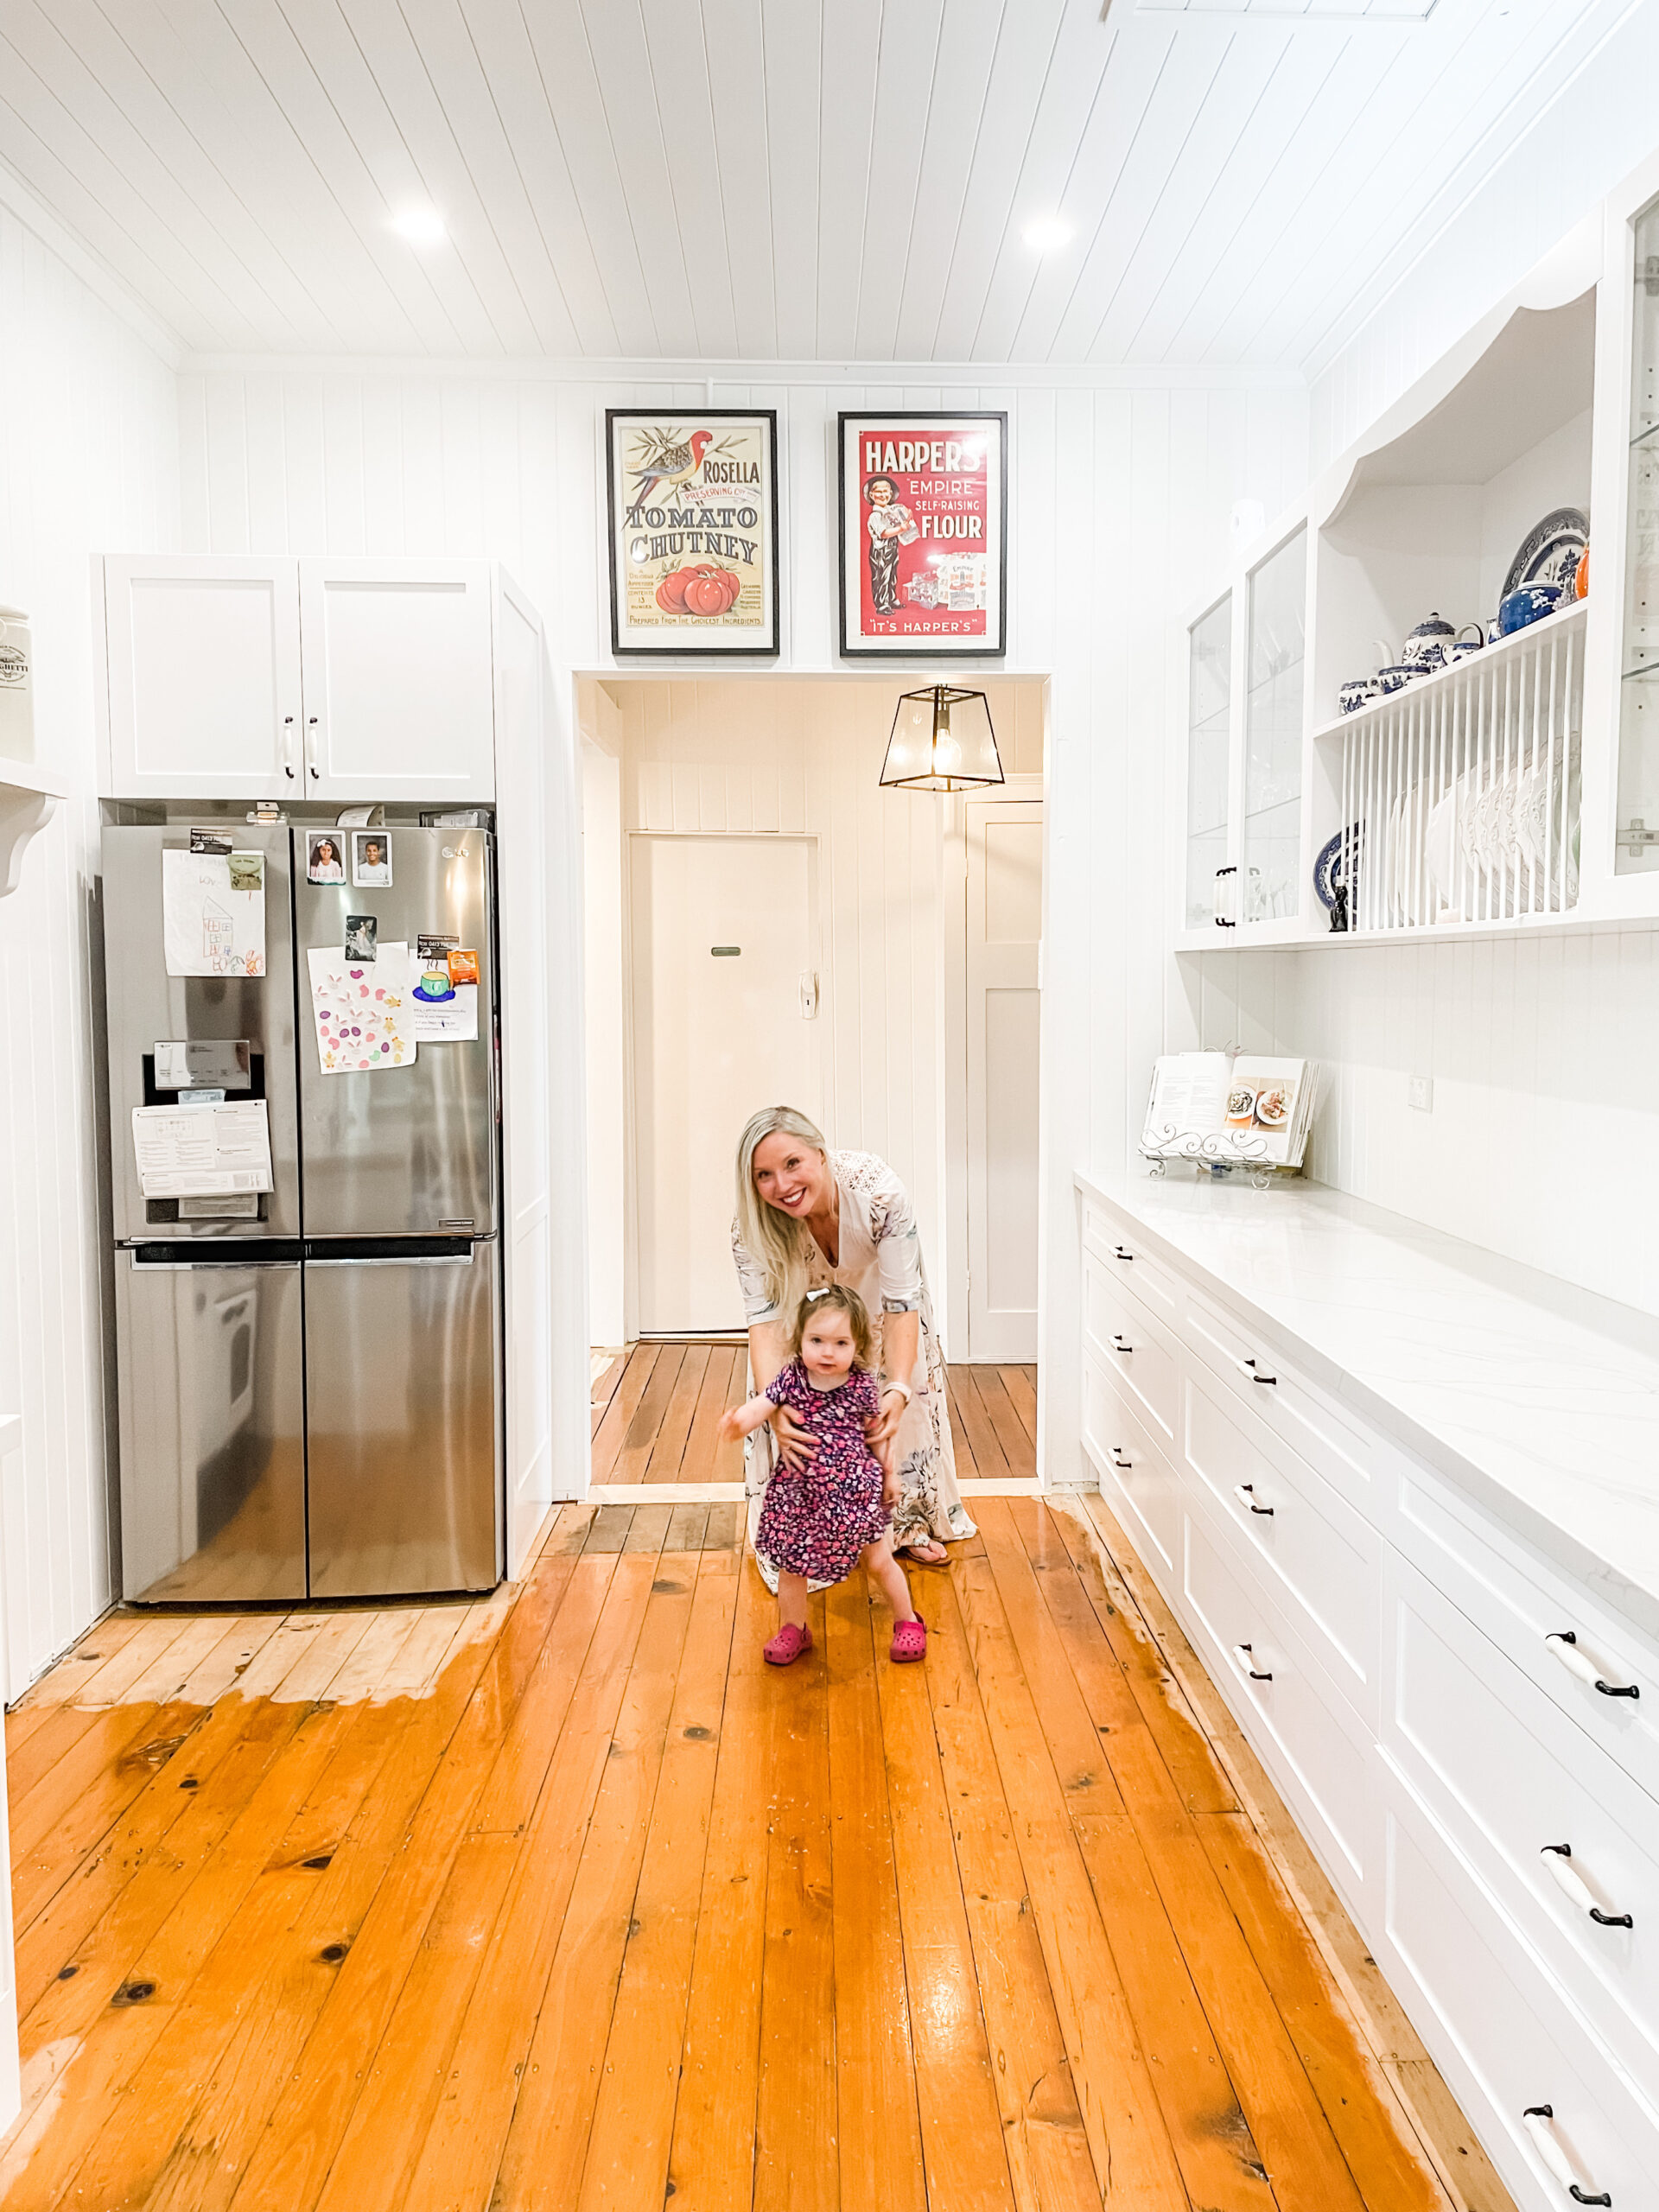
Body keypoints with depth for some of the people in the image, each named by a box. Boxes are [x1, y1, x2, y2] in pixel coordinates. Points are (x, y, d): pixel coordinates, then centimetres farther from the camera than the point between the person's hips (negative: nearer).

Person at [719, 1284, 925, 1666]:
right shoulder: (792, 1378, -12)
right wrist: (738, 1423, -44)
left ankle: (907, 1620, 34)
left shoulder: (862, 1386, -11)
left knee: (878, 1560, 11)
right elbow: (760, 1406, -22)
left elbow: (876, 1431, 3)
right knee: (790, 1561, 13)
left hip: (854, 1489, -1)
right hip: (800, 1490, 1)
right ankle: (792, 1629, 35)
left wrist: (890, 1474, 11)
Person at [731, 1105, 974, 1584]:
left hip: (874, 1282, 0)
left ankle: (909, 1520, 26)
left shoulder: (878, 1192, -42)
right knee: (795, 1421, -6)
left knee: (903, 1407, 2)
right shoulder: (752, 1227, -36)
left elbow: (902, 1302, -38)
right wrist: (774, 1404, -53)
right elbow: (764, 1320, -37)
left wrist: (898, 1390, -50)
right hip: (802, 1296, 1)